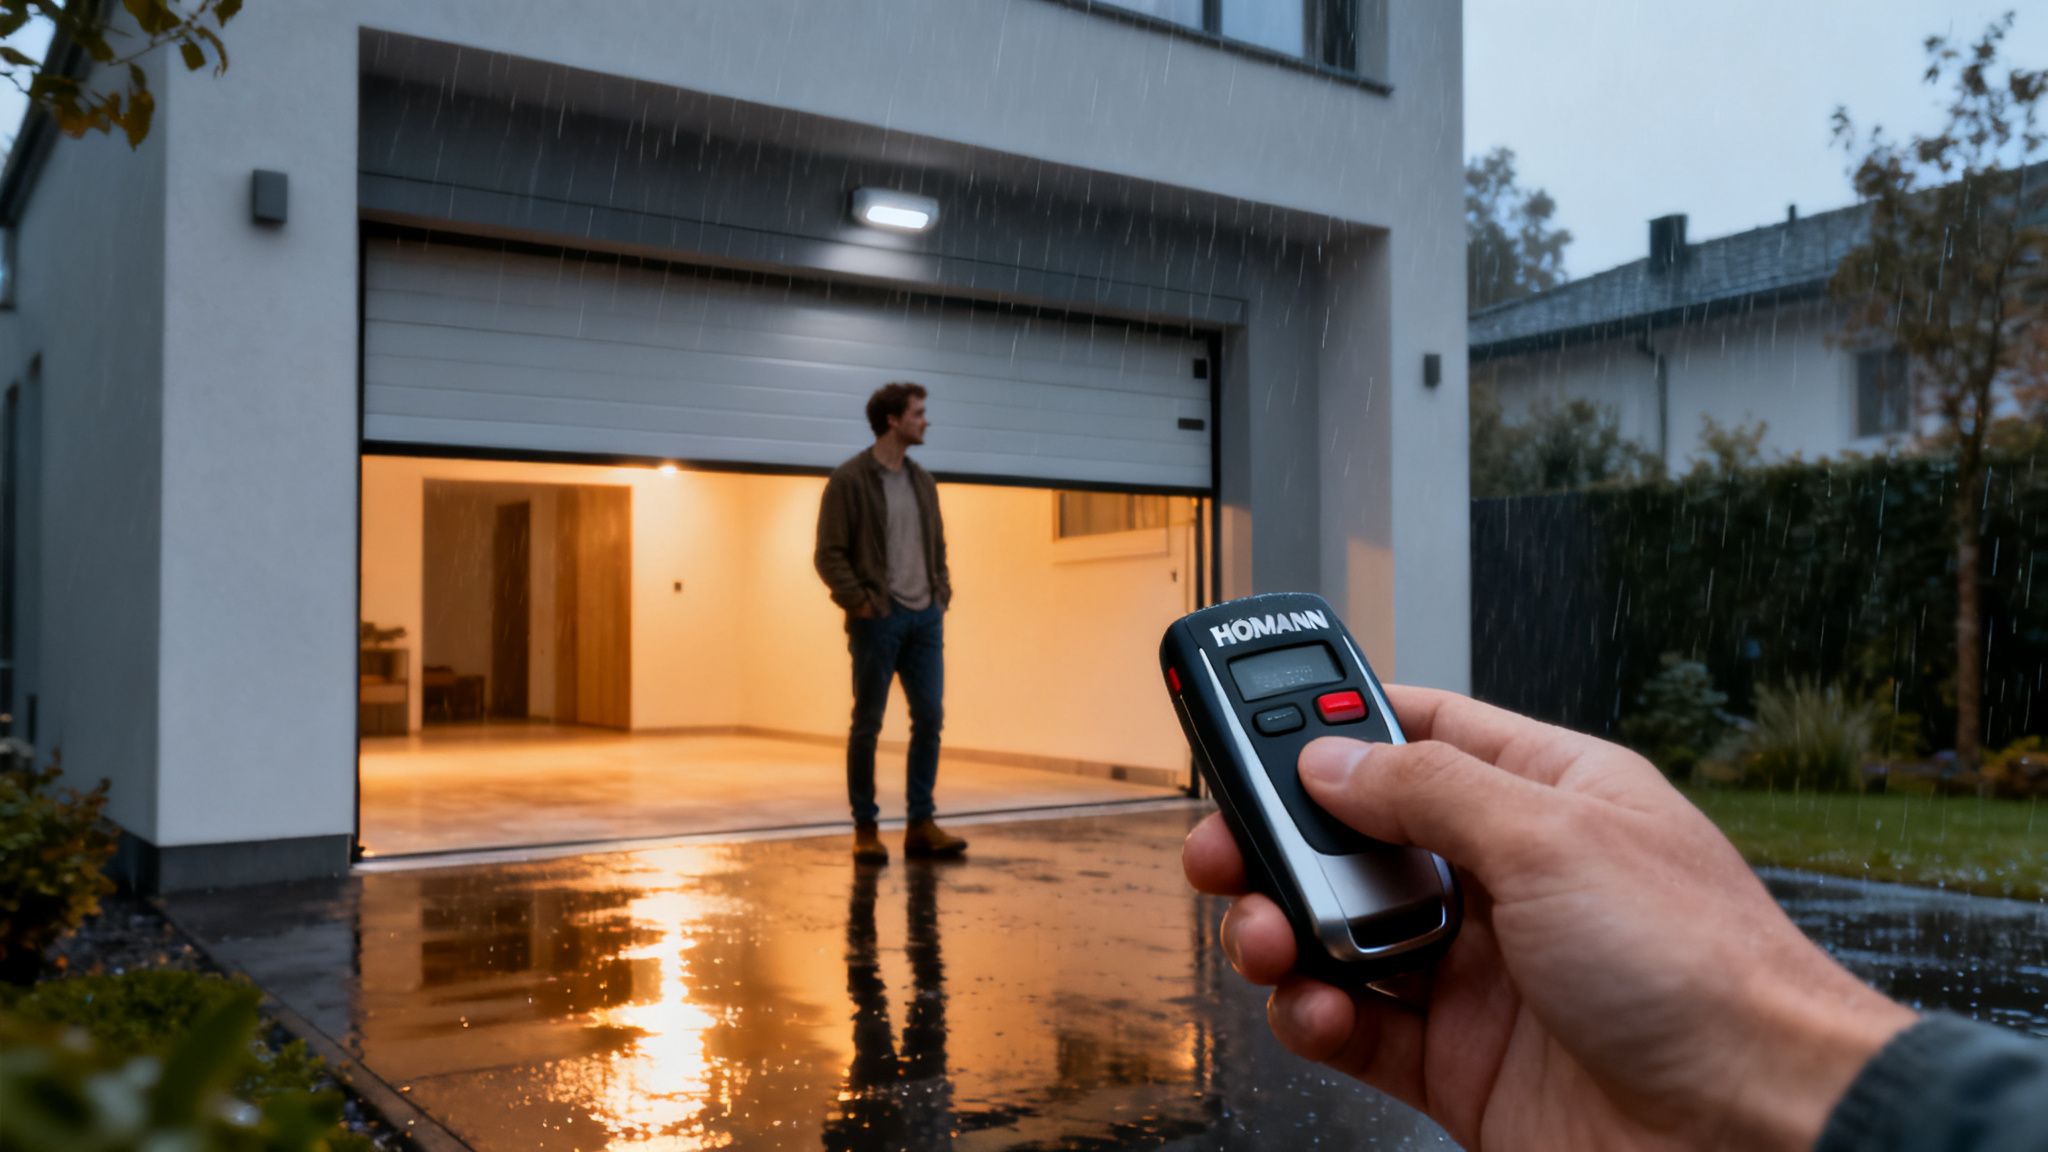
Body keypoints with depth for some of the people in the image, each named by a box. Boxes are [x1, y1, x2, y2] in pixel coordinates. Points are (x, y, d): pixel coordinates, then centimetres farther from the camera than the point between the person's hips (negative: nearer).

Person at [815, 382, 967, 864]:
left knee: (930, 718, 3)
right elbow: (829, 554, -8)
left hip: (926, 617, 6)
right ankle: (865, 827, 11)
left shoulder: (923, 481, 14)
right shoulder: (849, 479, -6)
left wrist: (942, 593, 9)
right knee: (868, 724, 2)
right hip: (878, 619, -6)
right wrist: (859, 602, -14)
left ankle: (921, 823, 11)